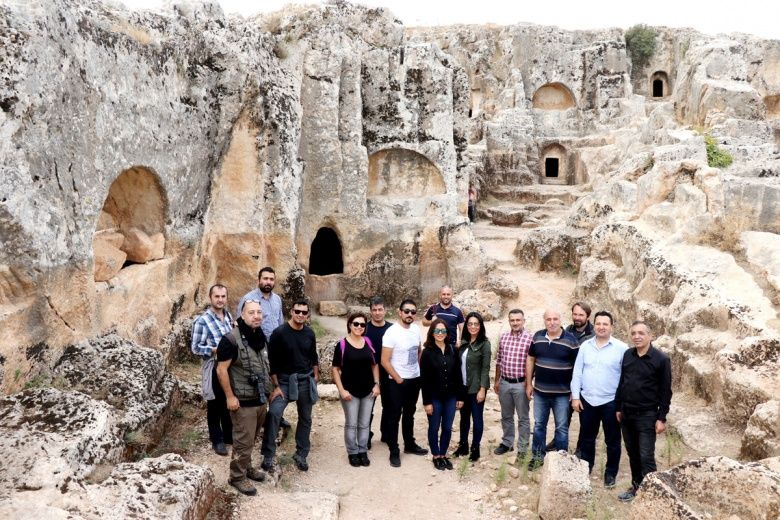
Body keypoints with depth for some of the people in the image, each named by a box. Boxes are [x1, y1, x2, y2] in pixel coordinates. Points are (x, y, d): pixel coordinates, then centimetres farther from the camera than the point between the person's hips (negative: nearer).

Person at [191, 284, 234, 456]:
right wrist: (216, 349, -22)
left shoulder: (228, 315, 5)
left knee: (229, 403, 17)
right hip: (214, 368, -6)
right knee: (215, 405, 7)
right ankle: (217, 440, 21)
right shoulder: (202, 321, -15)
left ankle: (229, 435, 33)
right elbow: (195, 348, -13)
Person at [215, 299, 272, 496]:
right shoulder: (231, 339, -18)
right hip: (243, 401, -7)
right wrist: (230, 396, -18)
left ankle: (246, 467, 36)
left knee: (252, 439, 19)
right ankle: (238, 476, 15)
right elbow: (221, 370, -17)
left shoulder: (261, 337, 6)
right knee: (243, 441, 1)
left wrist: (267, 391, 17)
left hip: (260, 399, 7)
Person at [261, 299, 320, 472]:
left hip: (306, 381, 4)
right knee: (274, 413, -23)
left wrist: (315, 377, 9)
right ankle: (268, 455, -10)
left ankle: (301, 455, 27)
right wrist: (276, 386, -13)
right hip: (285, 380, -4)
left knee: (305, 418, 12)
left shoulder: (309, 333, 2)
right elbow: (272, 361, -11)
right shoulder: (279, 333, -11)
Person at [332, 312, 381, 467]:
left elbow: (374, 365, 11)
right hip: (350, 391, -4)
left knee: (364, 424, 13)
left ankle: (363, 452, 27)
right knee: (351, 424, 7)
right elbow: (335, 369, -8)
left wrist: (376, 384, 2)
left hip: (368, 390, 4)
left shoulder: (368, 343, 2)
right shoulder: (342, 345, -11)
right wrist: (342, 390, -13)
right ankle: (352, 453, 22)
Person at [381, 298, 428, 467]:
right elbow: (385, 361, -19)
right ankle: (394, 451, 14)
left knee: (409, 414, 20)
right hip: (397, 382, -6)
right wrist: (398, 379, -14)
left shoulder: (416, 329, 0)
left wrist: (420, 370, 7)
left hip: (415, 379, 6)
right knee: (394, 416, 4)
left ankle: (410, 444, 34)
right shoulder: (392, 332, -20)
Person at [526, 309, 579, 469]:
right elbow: (530, 360, 8)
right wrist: (529, 384, 6)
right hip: (540, 391, 3)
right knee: (539, 425, 13)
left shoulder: (570, 340, -10)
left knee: (561, 428, 9)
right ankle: (538, 456, 27)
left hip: (562, 393, -3)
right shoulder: (537, 337, 0)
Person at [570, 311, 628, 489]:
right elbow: (577, 372, 4)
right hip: (587, 400, 3)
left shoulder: (621, 348, -8)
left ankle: (610, 473, 27)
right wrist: (575, 397, 0)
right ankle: (585, 470, 32)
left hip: (611, 402, -3)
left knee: (612, 441, 10)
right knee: (586, 439, 16)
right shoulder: (585, 346, 2)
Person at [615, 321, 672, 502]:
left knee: (646, 457, -3)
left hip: (647, 416, -5)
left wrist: (662, 418, -11)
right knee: (632, 454, 14)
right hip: (626, 414, 5)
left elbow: (665, 391, -9)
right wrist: (618, 407, 13)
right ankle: (636, 487, 27)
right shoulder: (627, 355, 5)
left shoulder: (661, 359, -10)